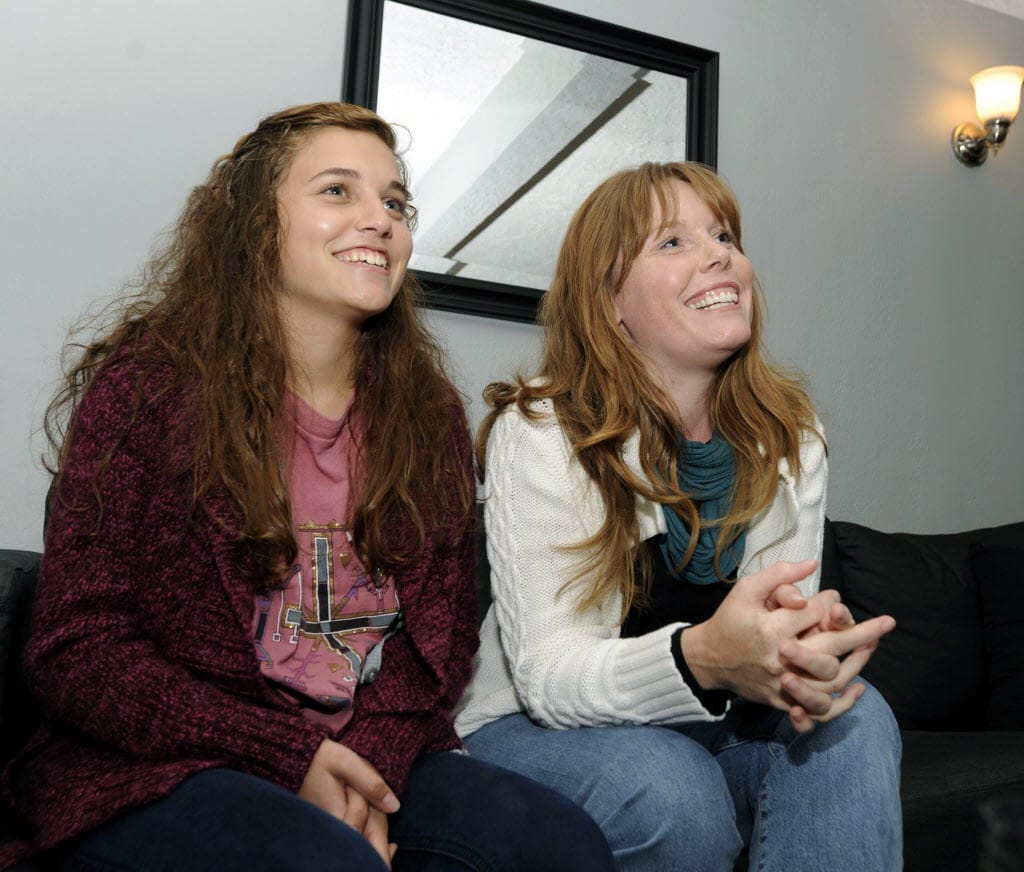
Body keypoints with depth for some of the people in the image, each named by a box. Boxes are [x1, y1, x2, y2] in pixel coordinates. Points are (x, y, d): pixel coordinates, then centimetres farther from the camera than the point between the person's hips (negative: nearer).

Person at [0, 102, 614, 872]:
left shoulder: (428, 412, 7)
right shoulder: (145, 387, -5)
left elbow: (443, 629, 6)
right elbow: (79, 652, -8)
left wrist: (374, 756, -14)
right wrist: (290, 755, -17)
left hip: (374, 759, 5)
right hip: (155, 771, -5)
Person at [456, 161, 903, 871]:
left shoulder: (791, 437, -3)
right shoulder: (538, 431, -18)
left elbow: (781, 626, -3)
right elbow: (547, 676, -23)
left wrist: (814, 648, -30)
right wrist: (702, 659, -44)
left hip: (708, 723, 4)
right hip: (536, 728, -3)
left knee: (852, 717, -25)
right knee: (668, 785, -33)